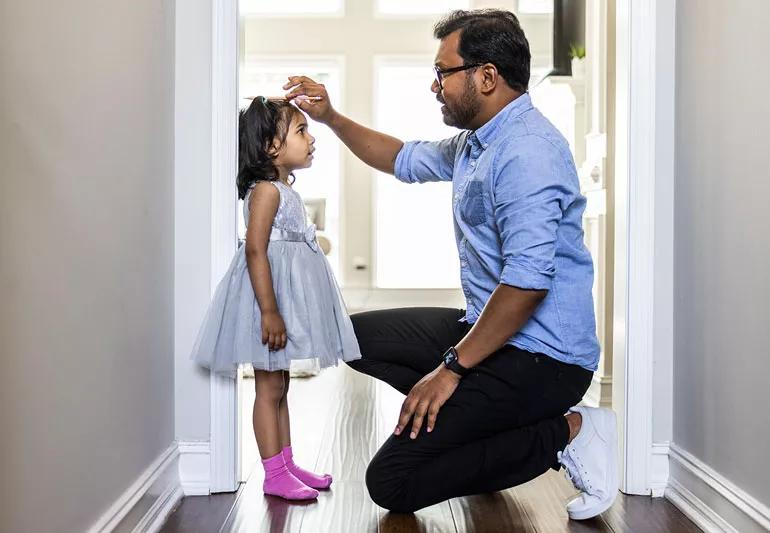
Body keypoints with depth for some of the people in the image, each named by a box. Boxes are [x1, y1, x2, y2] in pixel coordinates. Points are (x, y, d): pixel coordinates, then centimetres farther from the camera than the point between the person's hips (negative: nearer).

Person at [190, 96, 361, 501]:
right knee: (269, 388, -2)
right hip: (269, 294, -10)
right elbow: (255, 250, -23)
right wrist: (269, 312, -27)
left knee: (280, 386, 15)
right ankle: (274, 475, 5)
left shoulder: (286, 190, 15)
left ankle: (286, 463, 24)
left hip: (286, 295, 10)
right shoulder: (266, 190, -15)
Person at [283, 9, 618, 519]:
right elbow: (405, 159, 30)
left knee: (391, 483, -13)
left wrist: (452, 367, -21)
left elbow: (528, 281, -28)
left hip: (540, 357, -10)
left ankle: (565, 431, -6)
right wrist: (330, 117, 21)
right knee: (359, 335, 16)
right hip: (488, 326, 10)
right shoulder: (475, 142, 12)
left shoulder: (526, 151, -21)